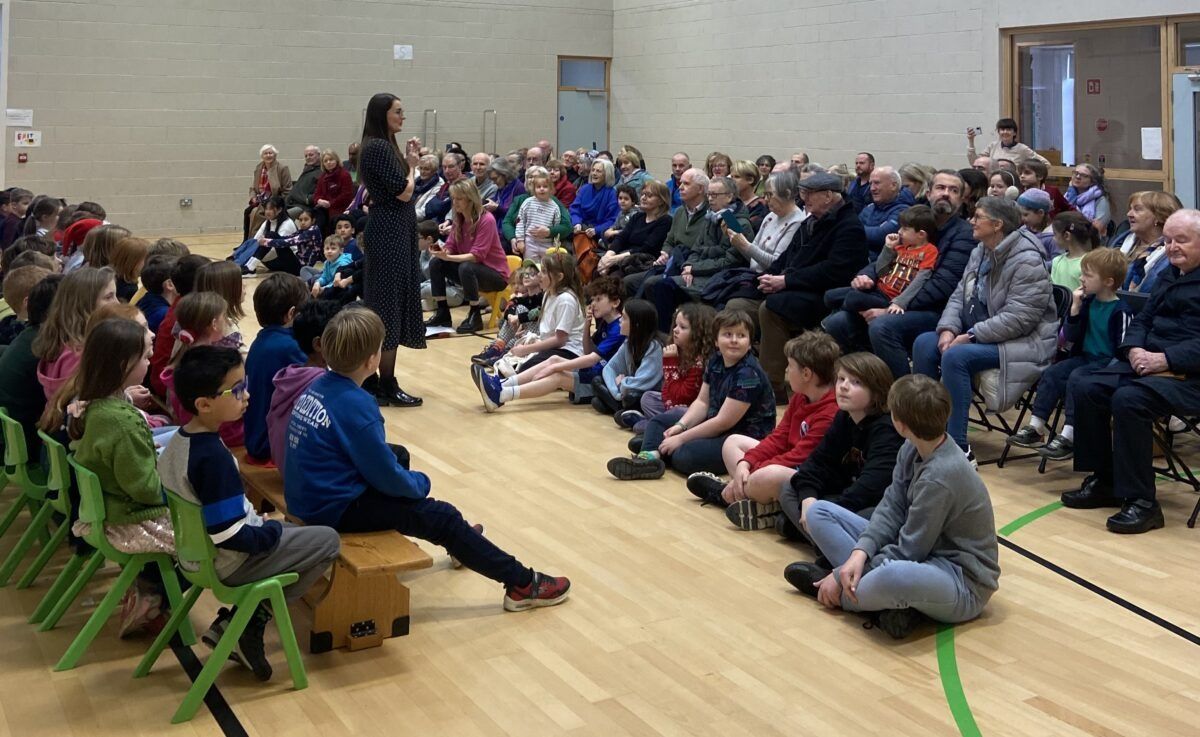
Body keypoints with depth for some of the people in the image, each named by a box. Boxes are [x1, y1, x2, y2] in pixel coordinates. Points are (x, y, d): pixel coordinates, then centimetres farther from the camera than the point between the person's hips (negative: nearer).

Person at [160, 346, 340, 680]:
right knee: (327, 540, -2)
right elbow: (229, 537, -29)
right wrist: (273, 531, -11)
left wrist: (263, 525, 9)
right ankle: (249, 625, 2)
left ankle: (231, 624, 16)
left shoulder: (179, 440, 0)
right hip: (229, 563, -9)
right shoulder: (214, 458, -29)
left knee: (290, 532, 25)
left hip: (196, 551, 9)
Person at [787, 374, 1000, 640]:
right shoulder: (912, 449, -3)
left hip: (963, 585, -9)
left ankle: (839, 593, -10)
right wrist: (860, 553, -21)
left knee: (894, 576, -45)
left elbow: (908, 551, -23)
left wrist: (849, 572, -17)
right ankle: (887, 599, -12)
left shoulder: (941, 476, -27)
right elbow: (892, 508, -3)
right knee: (820, 512, 3)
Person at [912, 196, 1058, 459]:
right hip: (978, 333, 9)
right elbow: (959, 296, 10)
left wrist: (970, 336, -23)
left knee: (955, 356, -31)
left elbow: (1017, 319, -24)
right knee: (924, 344, -11)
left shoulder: (1027, 261, -18)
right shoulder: (980, 252, 10)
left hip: (1021, 342, -8)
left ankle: (958, 447, -27)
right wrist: (948, 329, -9)